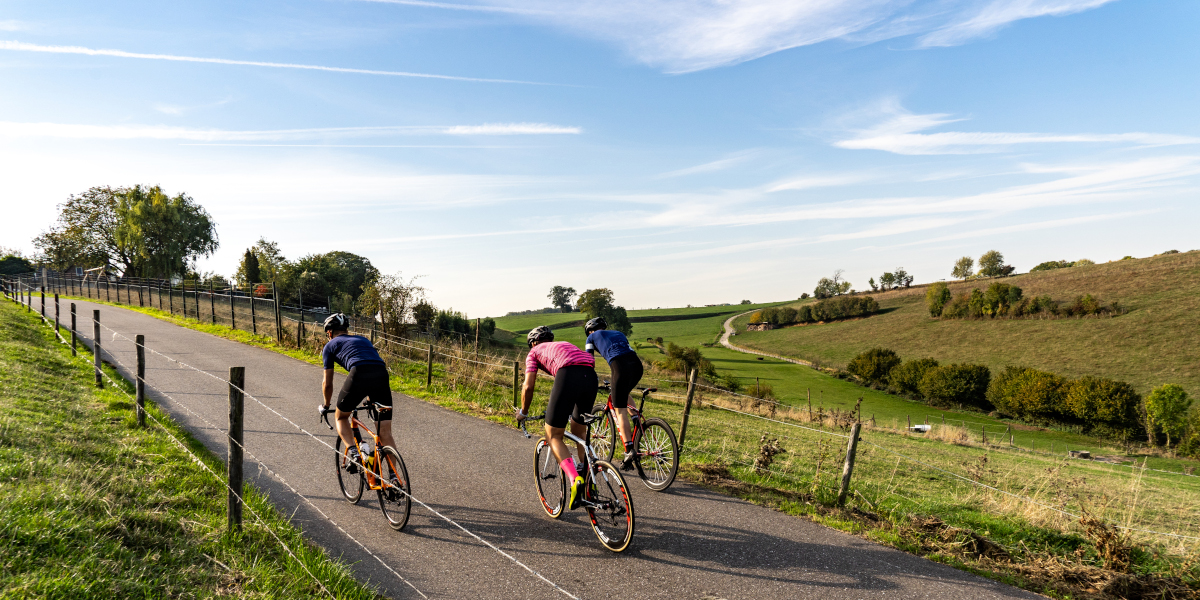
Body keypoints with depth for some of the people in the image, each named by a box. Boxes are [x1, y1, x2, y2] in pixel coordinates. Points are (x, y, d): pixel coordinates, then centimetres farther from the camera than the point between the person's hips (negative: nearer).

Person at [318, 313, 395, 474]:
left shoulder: (330, 345, 24)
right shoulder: (363, 339, 36)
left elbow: (327, 383, 26)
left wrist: (326, 406, 43)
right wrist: (370, 398, 55)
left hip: (359, 375, -3)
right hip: (382, 375, 4)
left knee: (341, 417, 24)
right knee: (385, 432, 8)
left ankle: (353, 452, 3)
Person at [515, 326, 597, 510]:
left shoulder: (534, 352, 26)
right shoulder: (565, 345, 41)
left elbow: (528, 386, 16)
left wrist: (523, 413, 33)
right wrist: (570, 409, 55)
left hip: (568, 376, -5)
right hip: (591, 376, 5)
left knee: (553, 436, 5)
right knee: (579, 432, 25)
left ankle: (575, 479, -17)